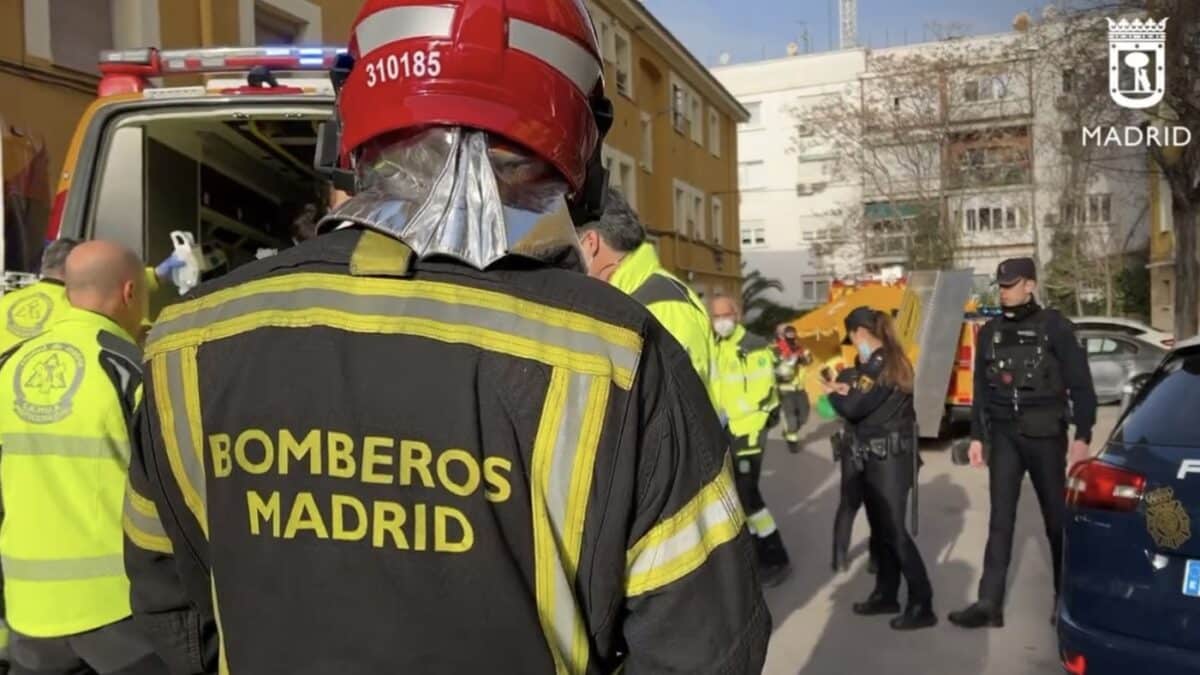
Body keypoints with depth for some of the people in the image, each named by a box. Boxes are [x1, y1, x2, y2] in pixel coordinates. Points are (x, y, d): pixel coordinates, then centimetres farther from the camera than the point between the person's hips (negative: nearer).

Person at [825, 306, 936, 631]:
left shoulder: (881, 364, -18)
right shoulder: (877, 361, 13)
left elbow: (853, 408, -21)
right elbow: (854, 386, 10)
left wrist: (832, 392, -2)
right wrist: (844, 388, -12)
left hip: (889, 456, -10)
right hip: (875, 455, 10)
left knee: (893, 530, -6)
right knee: (881, 528, 14)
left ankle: (922, 606, 1)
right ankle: (886, 595, 24)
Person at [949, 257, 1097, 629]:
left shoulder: (1054, 327, -5)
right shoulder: (990, 331, 8)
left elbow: (1081, 385, -5)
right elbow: (981, 389, 12)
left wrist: (1082, 437, -12)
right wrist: (977, 436, 10)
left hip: (1045, 436, -3)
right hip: (1004, 437, 3)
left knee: (1057, 521, 8)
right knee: (1000, 522, 1)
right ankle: (989, 604, 1)